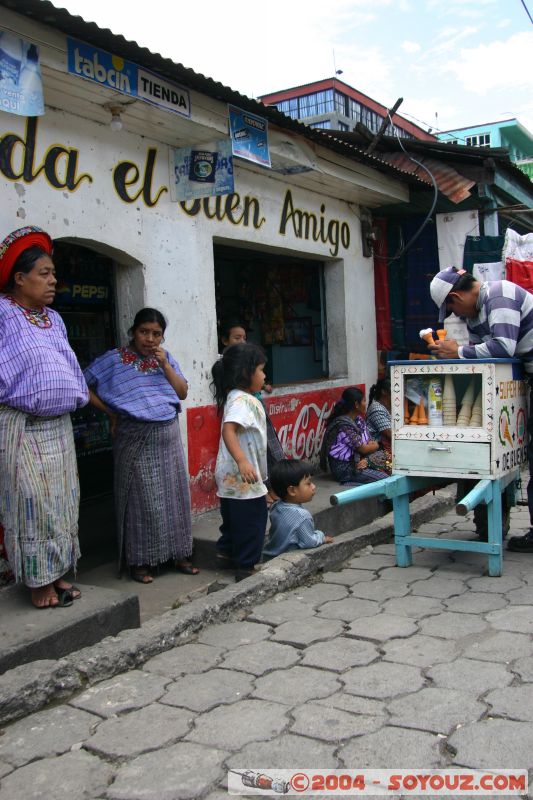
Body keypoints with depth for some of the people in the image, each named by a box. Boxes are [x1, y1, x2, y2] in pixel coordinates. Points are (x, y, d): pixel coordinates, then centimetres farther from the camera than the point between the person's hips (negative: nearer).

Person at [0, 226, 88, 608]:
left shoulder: (54, 319, 13)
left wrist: (93, 402, 20)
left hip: (58, 424, 7)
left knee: (62, 501, 10)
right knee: (32, 503, -4)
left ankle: (58, 574, 21)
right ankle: (39, 582, 7)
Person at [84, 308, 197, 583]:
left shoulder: (165, 357, 10)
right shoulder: (114, 359, -4)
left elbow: (183, 392, 5)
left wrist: (164, 364, -6)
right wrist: (111, 412, -4)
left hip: (168, 436, 5)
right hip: (135, 439, -4)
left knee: (173, 495, 9)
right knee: (141, 499, 0)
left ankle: (178, 554, 21)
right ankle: (139, 561, 11)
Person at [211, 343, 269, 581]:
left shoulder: (240, 397, 12)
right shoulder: (241, 400, -20)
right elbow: (228, 430, -34)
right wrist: (242, 461, -44)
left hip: (233, 478, 10)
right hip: (243, 478, -10)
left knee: (234, 518, 23)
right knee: (252, 521, 1)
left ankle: (226, 552, 37)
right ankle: (246, 567, 10)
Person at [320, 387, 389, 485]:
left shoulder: (358, 419, 8)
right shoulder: (344, 425, -21)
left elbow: (369, 442, 5)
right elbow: (363, 449, -16)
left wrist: (366, 459, -15)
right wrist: (375, 445, 5)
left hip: (357, 461, 9)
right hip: (344, 468, -9)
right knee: (385, 478, -19)